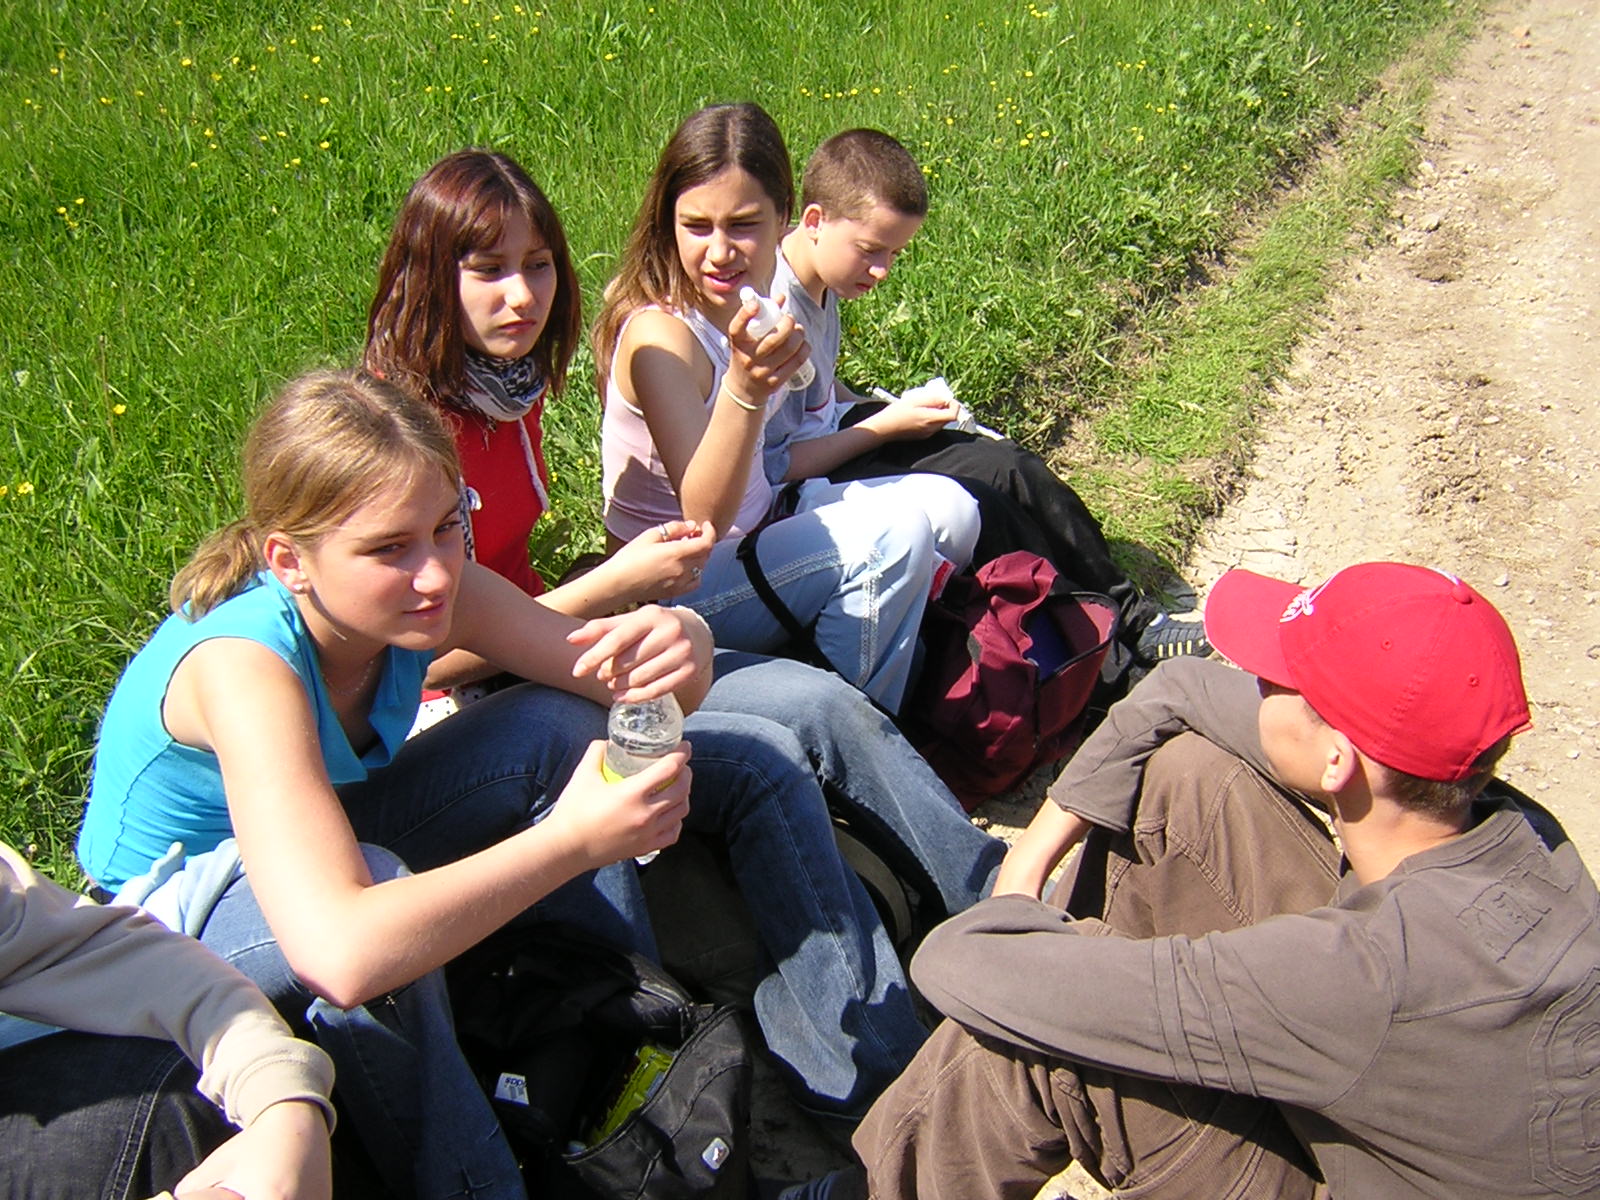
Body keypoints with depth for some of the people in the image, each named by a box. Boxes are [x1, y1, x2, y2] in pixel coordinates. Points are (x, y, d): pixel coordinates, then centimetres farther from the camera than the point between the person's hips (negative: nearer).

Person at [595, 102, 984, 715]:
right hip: (677, 590, -8)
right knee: (890, 533, -24)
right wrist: (744, 390, -46)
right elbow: (703, 516, -33)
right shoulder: (660, 332, -25)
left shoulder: (753, 294, -1)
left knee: (949, 509, 1)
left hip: (757, 523, 8)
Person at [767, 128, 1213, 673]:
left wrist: (889, 412, 3)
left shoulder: (819, 281, 4)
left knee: (1009, 464, -7)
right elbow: (765, 469, -25)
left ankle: (1135, 620, 3)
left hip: (835, 437, 9)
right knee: (980, 499, -23)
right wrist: (883, 427, -18)